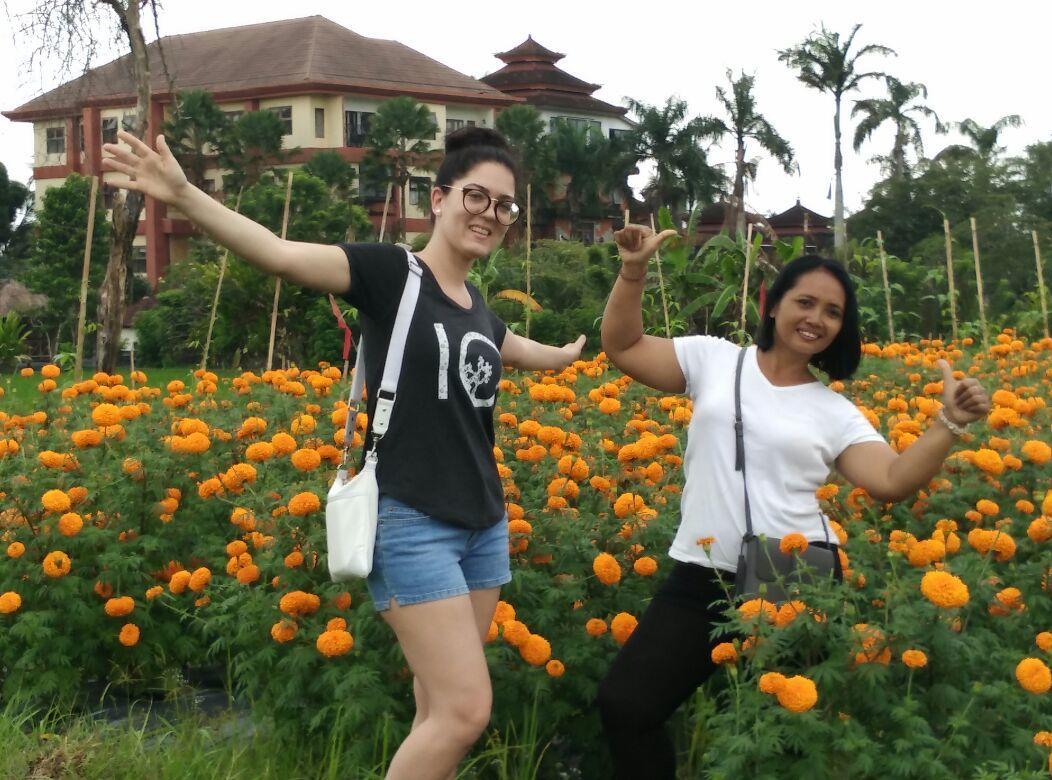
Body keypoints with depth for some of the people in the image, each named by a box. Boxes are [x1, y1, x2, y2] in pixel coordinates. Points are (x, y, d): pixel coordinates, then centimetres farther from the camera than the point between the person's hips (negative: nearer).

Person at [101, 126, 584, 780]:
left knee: (439, 709, 9)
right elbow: (281, 255, -21)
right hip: (412, 523, -7)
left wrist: (569, 354, 57)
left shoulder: (478, 308, 13)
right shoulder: (389, 273, -7)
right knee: (466, 710, -12)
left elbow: (516, 350, 38)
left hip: (483, 524, 7)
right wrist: (183, 195, -35)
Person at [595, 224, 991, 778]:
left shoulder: (835, 413, 6)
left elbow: (892, 482, -4)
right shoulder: (713, 359, 6)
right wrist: (632, 270, -9)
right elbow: (623, 347, 4)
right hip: (701, 579, 0)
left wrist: (949, 423, -17)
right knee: (623, 703, -8)